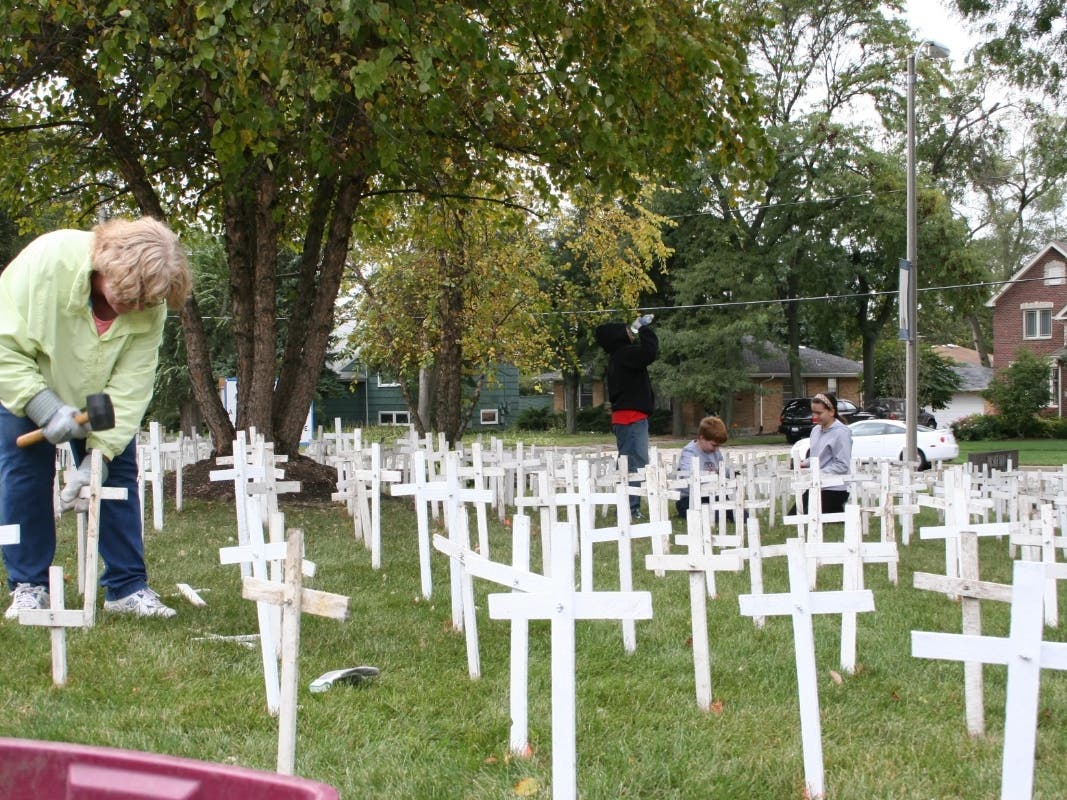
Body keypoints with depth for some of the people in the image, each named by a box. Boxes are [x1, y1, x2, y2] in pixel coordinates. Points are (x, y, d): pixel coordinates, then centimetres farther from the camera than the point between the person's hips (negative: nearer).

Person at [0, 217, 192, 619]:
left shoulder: (150, 306, -27)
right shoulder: (46, 261, -37)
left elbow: (131, 386, -26)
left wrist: (100, 453, -34)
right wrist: (45, 407, -39)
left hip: (98, 394, 3)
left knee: (118, 471, -2)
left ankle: (127, 586, 4)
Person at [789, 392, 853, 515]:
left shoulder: (841, 432, -13)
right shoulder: (816, 430, 12)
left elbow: (842, 466, -17)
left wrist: (819, 474, -20)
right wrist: (805, 463, 2)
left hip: (834, 489, -9)